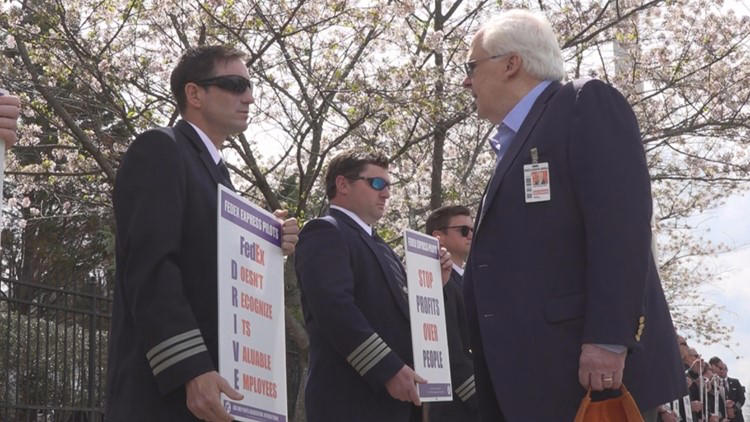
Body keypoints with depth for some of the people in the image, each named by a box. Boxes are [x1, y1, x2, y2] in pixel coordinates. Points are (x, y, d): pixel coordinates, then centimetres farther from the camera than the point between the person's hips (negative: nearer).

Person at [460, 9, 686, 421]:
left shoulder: (587, 105, -2)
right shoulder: (513, 143, 24)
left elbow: (621, 225, -15)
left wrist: (608, 339, -22)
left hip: (596, 368, -8)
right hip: (531, 376, 9)